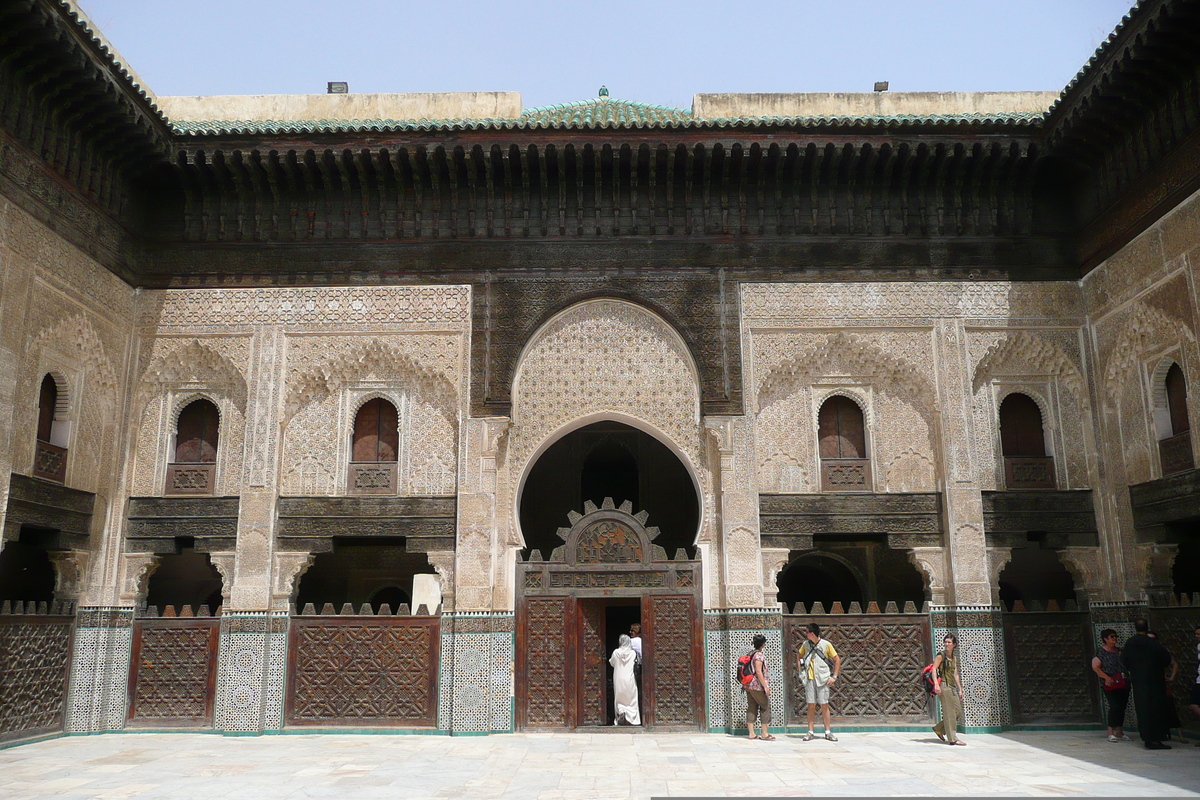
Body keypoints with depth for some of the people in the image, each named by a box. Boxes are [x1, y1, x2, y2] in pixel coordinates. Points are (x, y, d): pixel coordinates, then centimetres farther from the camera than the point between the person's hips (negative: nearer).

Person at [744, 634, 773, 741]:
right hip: (758, 686, -8)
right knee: (765, 707, 2)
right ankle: (764, 734, 3)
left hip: (748, 686, 8)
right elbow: (758, 671, -18)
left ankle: (751, 733, 8)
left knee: (751, 708, 8)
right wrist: (765, 686, -16)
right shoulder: (759, 655, -13)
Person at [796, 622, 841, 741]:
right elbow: (798, 655, 24)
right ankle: (810, 733, 6)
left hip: (822, 679, -2)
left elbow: (837, 660, 2)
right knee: (811, 706, 1)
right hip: (809, 679, 2)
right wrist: (800, 670, 12)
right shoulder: (805, 644, 5)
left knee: (824, 706, 0)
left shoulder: (826, 645, -5)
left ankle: (828, 732, 10)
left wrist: (834, 677, -3)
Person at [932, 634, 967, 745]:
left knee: (958, 712, 7)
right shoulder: (941, 655, -3)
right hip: (944, 685, -8)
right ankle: (952, 738, -2)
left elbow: (955, 674, 19)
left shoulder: (954, 658, 18)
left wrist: (960, 690, 15)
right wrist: (936, 684, -25)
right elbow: (934, 669, -13)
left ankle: (939, 729, 19)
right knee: (950, 712, -6)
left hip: (952, 686, 8)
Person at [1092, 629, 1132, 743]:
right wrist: (1106, 677, -16)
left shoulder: (1119, 651, 15)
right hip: (1110, 685, -6)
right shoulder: (1101, 652, -3)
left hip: (1122, 684, 6)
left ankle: (1119, 733, 16)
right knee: (1115, 706, -14)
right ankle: (1110, 733, -9)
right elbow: (1095, 667, -9)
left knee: (1122, 707, 7)